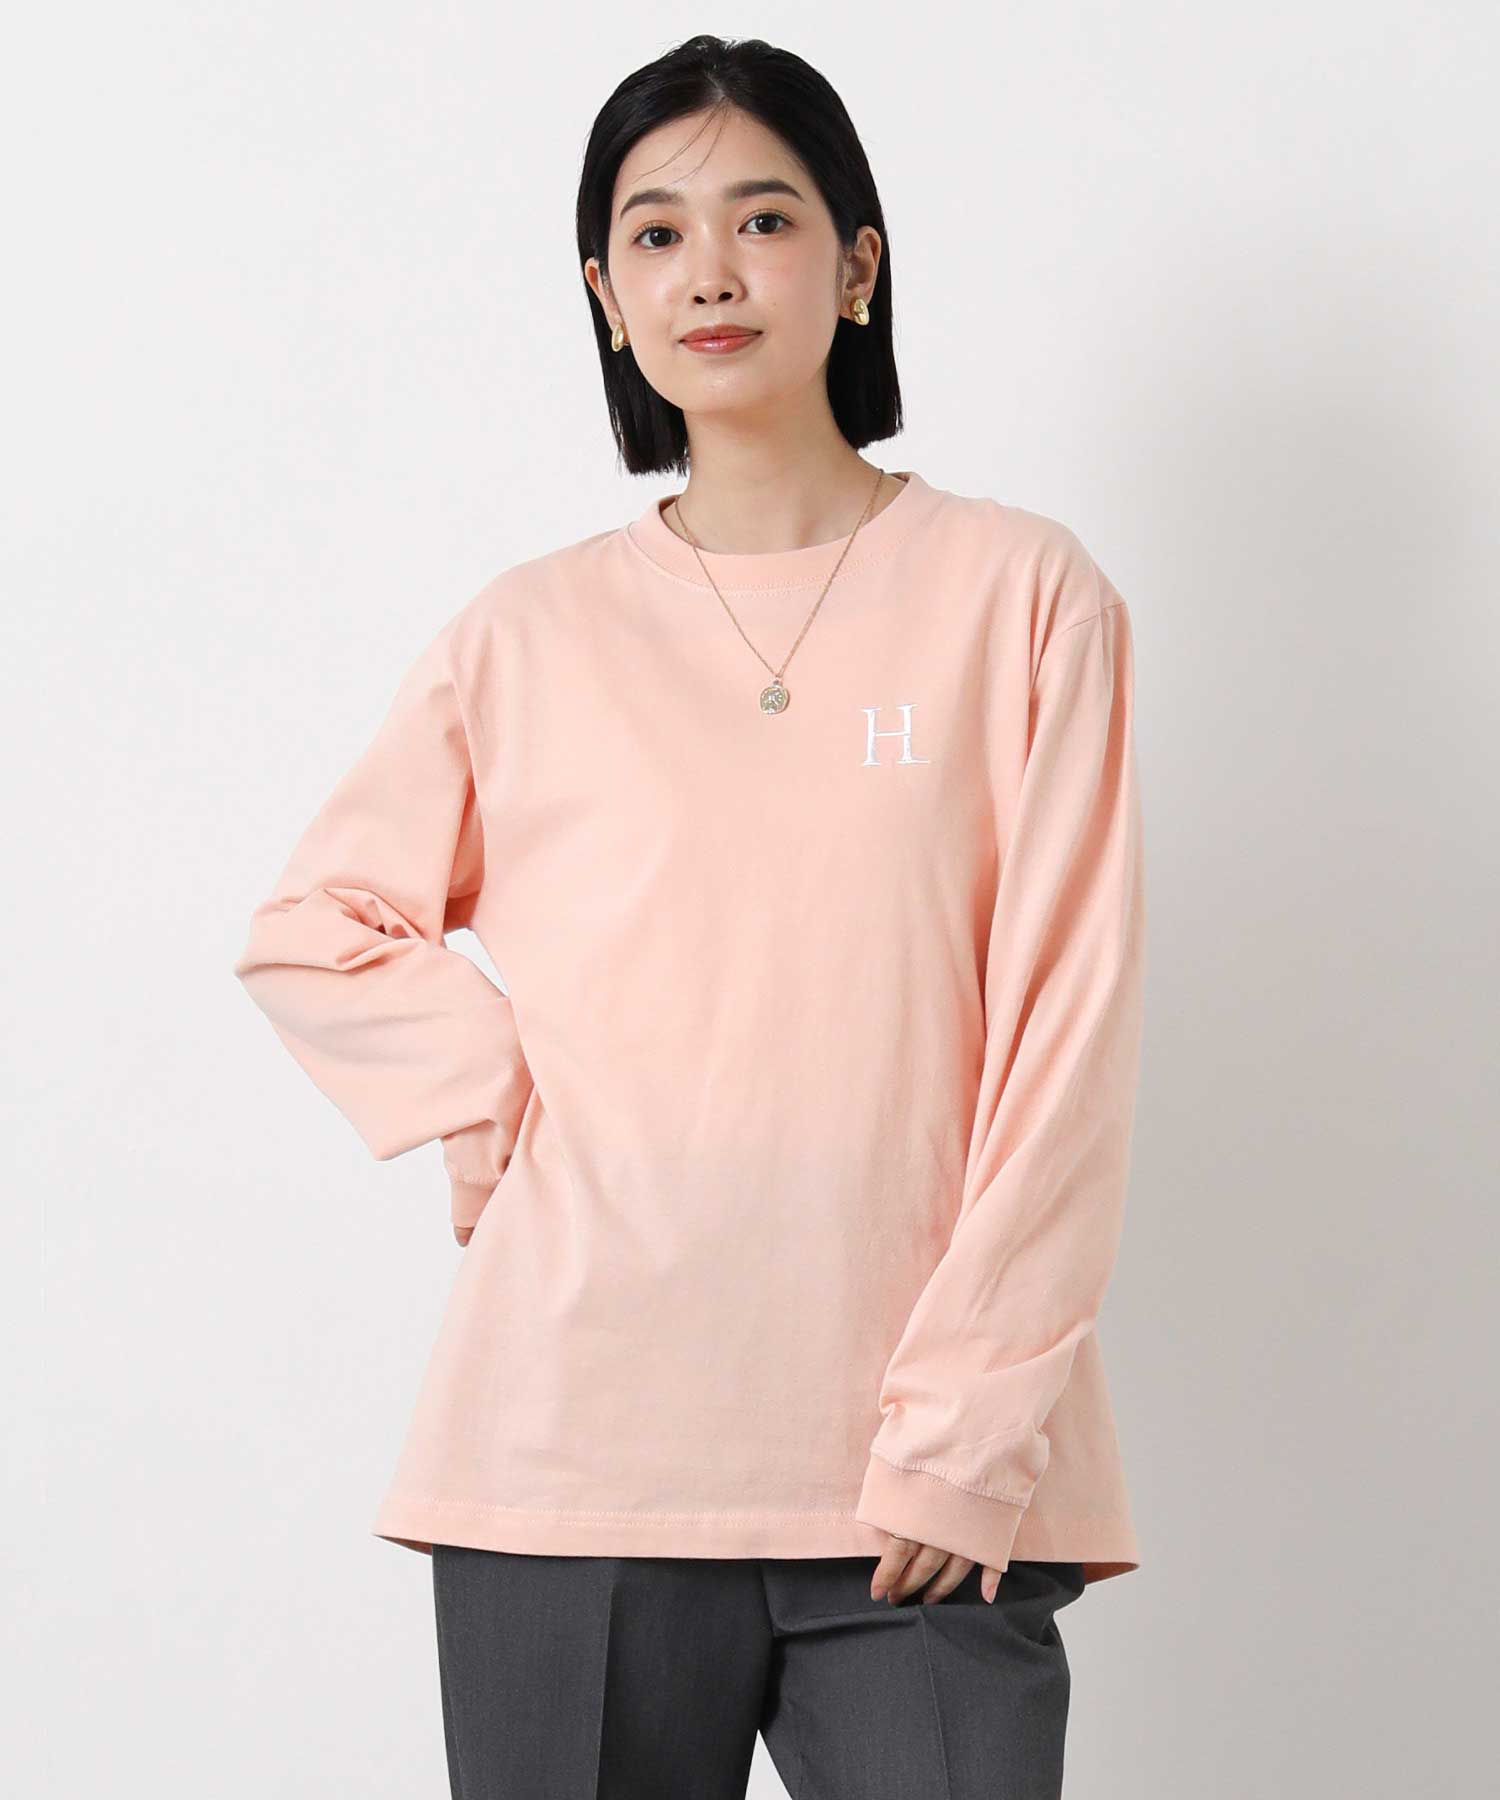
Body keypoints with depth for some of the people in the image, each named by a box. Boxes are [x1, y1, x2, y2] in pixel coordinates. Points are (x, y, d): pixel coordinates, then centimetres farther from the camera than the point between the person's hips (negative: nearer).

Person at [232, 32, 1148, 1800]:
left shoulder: (1017, 592, 3)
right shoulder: (528, 638, 8)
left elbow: (1062, 1040, -1)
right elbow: (308, 932, 19)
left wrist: (967, 1422, -7)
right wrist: (480, 1098, 1)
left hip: (923, 1481, -1)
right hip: (575, 1457, 1)